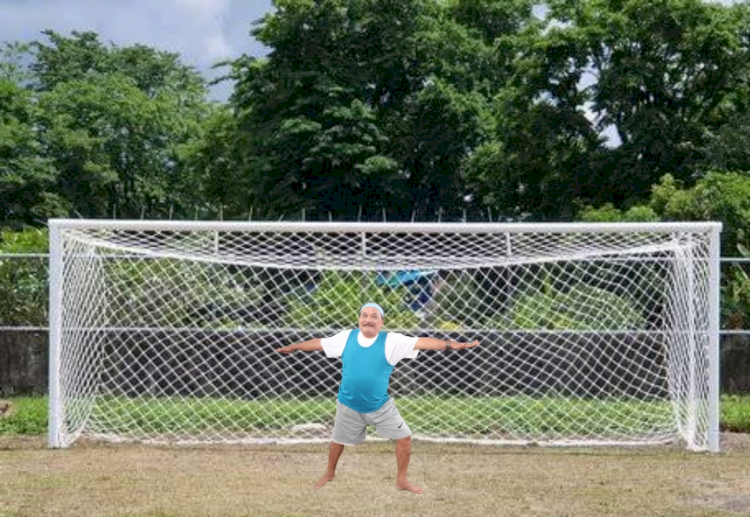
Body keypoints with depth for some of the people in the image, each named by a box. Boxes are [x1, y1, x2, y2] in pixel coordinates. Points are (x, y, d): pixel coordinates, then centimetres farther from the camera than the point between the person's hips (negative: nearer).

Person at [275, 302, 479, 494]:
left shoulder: (391, 341, -16)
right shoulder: (346, 337, -9)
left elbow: (421, 342, -25)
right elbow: (319, 343, 5)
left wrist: (451, 344, -36)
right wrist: (294, 347, 16)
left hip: (381, 406, -1)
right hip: (349, 406, 1)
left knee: (404, 437, -3)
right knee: (338, 440, 18)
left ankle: (402, 480, 17)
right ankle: (329, 473, 46)